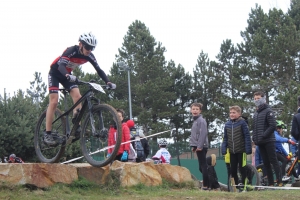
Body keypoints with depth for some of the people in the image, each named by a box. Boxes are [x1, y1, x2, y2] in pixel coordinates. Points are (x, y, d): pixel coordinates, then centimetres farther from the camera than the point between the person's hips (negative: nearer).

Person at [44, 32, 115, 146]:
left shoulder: (89, 56, -14)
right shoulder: (71, 51, -31)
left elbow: (99, 70, -10)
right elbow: (61, 65, -44)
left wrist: (108, 82, -25)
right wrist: (68, 76, -63)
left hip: (67, 75, 6)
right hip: (55, 73, -6)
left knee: (77, 97, -15)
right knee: (54, 102, -15)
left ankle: (76, 128, -14)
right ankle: (47, 134, -16)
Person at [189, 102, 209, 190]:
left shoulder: (201, 120, -10)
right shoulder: (195, 120, 18)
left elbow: (203, 134, -18)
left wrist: (200, 146, -21)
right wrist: (193, 146, 15)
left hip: (201, 146, -9)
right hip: (198, 146, 9)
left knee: (203, 166, -8)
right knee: (202, 166, 11)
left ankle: (205, 185, -7)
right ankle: (206, 184, 15)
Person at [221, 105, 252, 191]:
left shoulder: (242, 123, -8)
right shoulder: (227, 124, 6)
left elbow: (247, 136, -10)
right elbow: (225, 138, 11)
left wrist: (248, 149, -14)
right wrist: (224, 149, 3)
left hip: (241, 151, -5)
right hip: (232, 151, 5)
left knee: (242, 169, 1)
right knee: (233, 171, 9)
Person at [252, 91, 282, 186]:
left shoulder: (268, 111, -5)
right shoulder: (256, 113, 17)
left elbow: (273, 126, -14)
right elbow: (254, 127, 22)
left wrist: (263, 135, -17)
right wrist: (254, 137, 7)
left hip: (268, 141, -7)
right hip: (260, 142, 7)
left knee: (274, 161, -9)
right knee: (266, 163, 7)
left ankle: (279, 182, -11)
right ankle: (270, 183, 9)